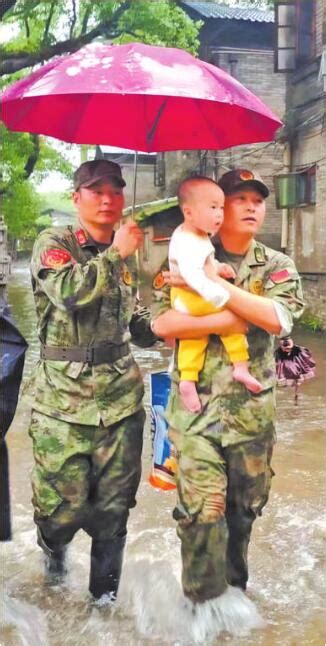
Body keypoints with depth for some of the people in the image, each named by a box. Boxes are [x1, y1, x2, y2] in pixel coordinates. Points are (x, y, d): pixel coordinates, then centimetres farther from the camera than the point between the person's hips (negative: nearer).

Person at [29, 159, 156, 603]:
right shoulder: (53, 244, -3)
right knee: (63, 505, 2)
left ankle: (105, 594, 30)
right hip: (64, 398, -4)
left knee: (114, 508, 9)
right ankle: (54, 548, 39)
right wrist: (114, 254, -15)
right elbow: (70, 291, -25)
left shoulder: (125, 255, 13)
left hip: (122, 396, 4)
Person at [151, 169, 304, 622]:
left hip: (253, 410, 2)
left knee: (244, 506, 15)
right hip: (196, 406, -2)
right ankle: (208, 601, 15)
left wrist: (214, 284, -21)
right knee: (202, 508, -6)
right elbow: (162, 323, -12)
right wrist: (226, 320, -20)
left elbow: (279, 318, -16)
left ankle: (234, 589, 37)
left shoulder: (277, 265, 4)